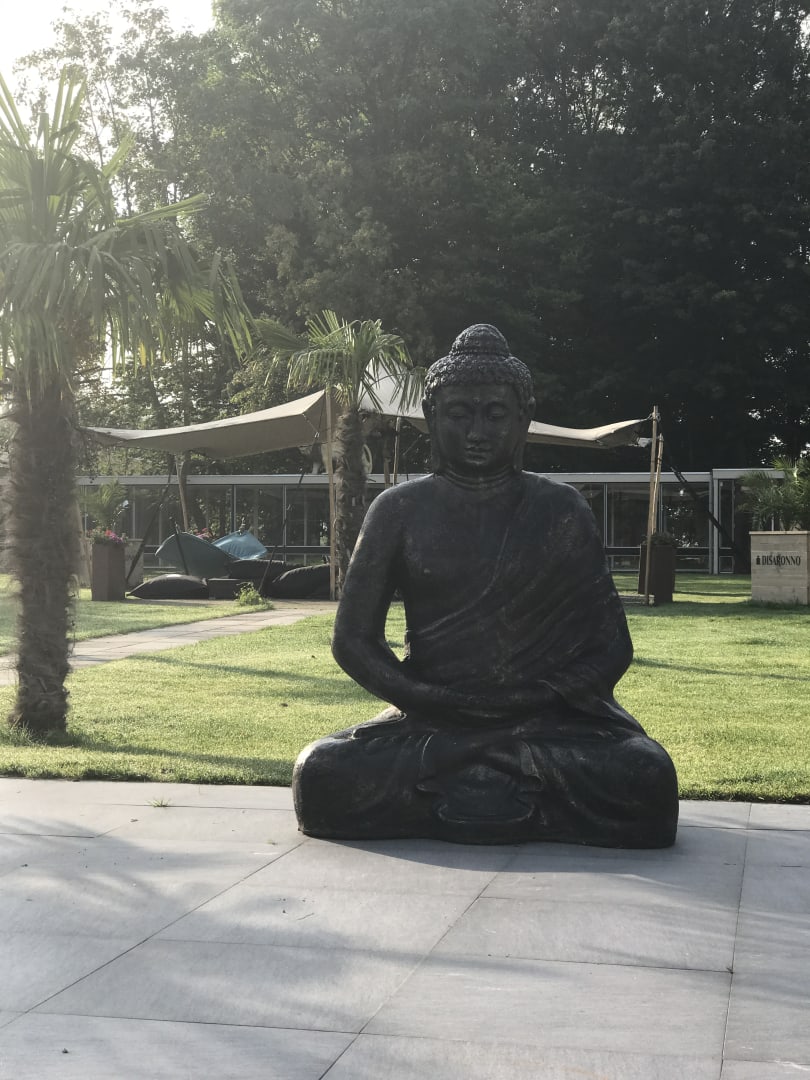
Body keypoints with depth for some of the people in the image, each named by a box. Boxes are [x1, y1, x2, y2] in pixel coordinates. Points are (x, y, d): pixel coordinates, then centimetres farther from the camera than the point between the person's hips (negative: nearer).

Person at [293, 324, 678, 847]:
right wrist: (437, 704, -9)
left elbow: (611, 649, 4)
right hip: (430, 723, 1)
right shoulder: (400, 510, 6)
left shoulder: (560, 510, 5)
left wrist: (536, 702, -11)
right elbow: (354, 640, 5)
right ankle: (530, 794, -13)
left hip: (550, 719, -1)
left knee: (647, 778, -30)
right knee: (321, 774, -27)